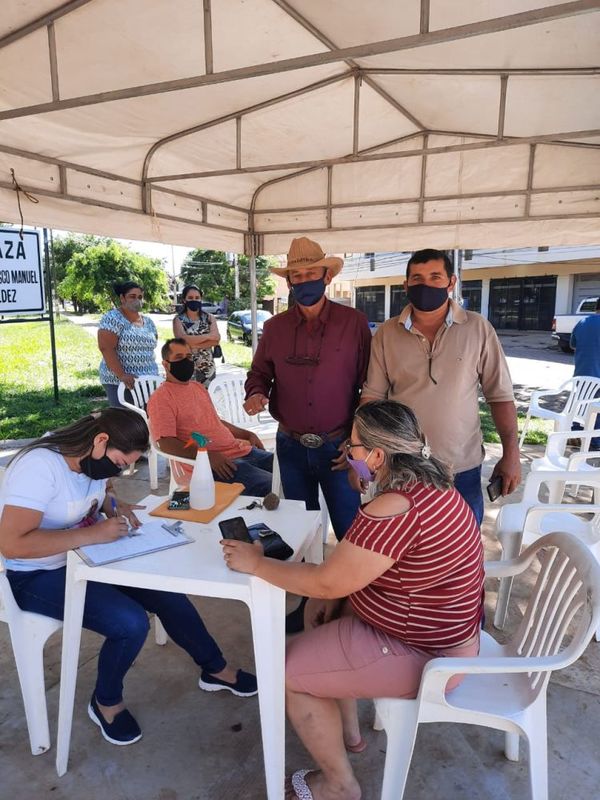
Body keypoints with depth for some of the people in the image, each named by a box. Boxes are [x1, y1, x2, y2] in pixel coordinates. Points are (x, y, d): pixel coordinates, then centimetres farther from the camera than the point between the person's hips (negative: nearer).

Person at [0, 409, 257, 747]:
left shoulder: (91, 460, -3)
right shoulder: (40, 466, -28)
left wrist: (114, 504, -4)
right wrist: (92, 534, -33)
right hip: (38, 577, -7)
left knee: (167, 594, -3)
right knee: (131, 623, -23)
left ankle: (215, 669, 19)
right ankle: (106, 703, 8)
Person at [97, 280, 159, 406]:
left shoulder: (148, 321, 13)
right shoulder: (113, 318, -7)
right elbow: (106, 349, -15)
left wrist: (152, 373, 11)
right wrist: (122, 375, -22)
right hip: (120, 382, -5)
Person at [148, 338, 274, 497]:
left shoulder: (198, 387, 21)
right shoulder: (161, 398, -6)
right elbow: (166, 443, -15)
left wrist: (247, 434, 16)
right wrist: (207, 455, -24)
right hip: (211, 464, -9)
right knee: (269, 486, -27)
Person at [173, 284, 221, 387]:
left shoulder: (209, 318, 8)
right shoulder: (178, 320, 1)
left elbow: (216, 339, -6)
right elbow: (182, 340, -15)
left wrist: (194, 345, -16)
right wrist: (208, 336, -10)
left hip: (208, 367, 2)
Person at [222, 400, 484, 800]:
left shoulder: (395, 510, -33)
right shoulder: (429, 483, -2)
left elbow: (327, 582, -25)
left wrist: (256, 563, -14)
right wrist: (338, 596, 1)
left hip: (422, 652, -9)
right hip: (438, 627, 9)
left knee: (287, 669, 2)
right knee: (318, 612, 20)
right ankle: (348, 733, 34)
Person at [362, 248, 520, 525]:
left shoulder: (478, 329, -4)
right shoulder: (386, 334, -1)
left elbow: (500, 394, 0)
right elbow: (373, 396, 0)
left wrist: (511, 454, -5)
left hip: (462, 469, 0)